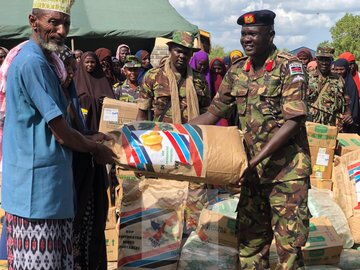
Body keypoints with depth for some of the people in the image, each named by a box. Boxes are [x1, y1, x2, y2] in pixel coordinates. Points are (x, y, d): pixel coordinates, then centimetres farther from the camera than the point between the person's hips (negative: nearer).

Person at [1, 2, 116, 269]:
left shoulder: (44, 60, 15)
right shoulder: (32, 62, -17)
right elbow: (62, 134, -15)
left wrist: (88, 138, 19)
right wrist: (96, 149, 1)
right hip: (38, 183, -10)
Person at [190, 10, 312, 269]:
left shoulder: (289, 67, -10)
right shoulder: (237, 71, 7)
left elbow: (294, 121, -18)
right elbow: (213, 114, 14)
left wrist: (258, 157, -23)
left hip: (287, 168, -5)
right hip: (252, 168, 6)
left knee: (289, 241, -1)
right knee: (249, 237, 11)